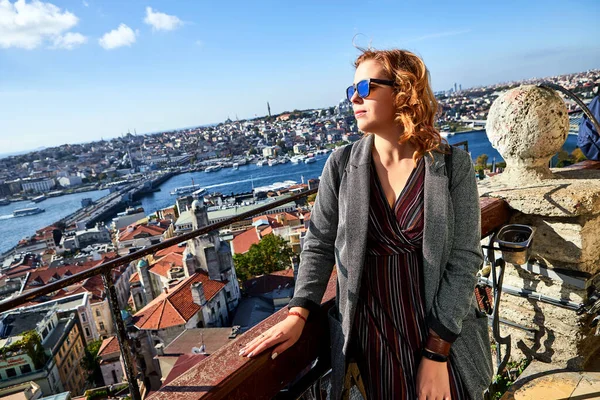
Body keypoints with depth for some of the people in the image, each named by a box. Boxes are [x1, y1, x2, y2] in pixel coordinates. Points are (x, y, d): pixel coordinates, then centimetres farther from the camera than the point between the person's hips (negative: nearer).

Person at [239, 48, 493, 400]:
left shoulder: (454, 165, -10)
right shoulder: (341, 166, -6)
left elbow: (464, 259, -10)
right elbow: (320, 245, -1)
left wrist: (436, 352, -13)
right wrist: (298, 314, -10)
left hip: (444, 336, 0)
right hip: (370, 334, 1)